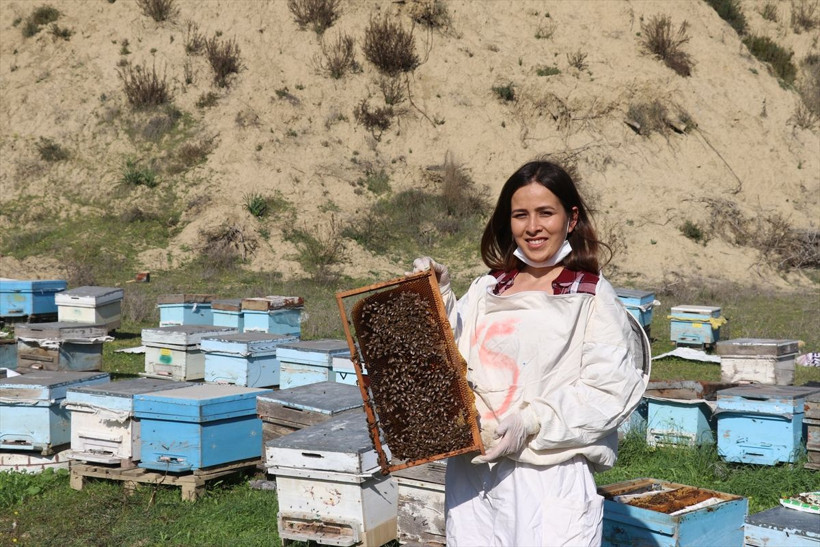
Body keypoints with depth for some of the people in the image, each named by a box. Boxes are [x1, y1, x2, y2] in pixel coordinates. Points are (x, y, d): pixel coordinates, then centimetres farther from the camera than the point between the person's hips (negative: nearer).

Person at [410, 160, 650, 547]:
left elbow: (609, 392, -10)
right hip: (471, 475, 5)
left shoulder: (592, 298, -3)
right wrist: (439, 298, 0)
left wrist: (532, 421, -18)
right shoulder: (486, 291, 11)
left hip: (553, 476, -4)